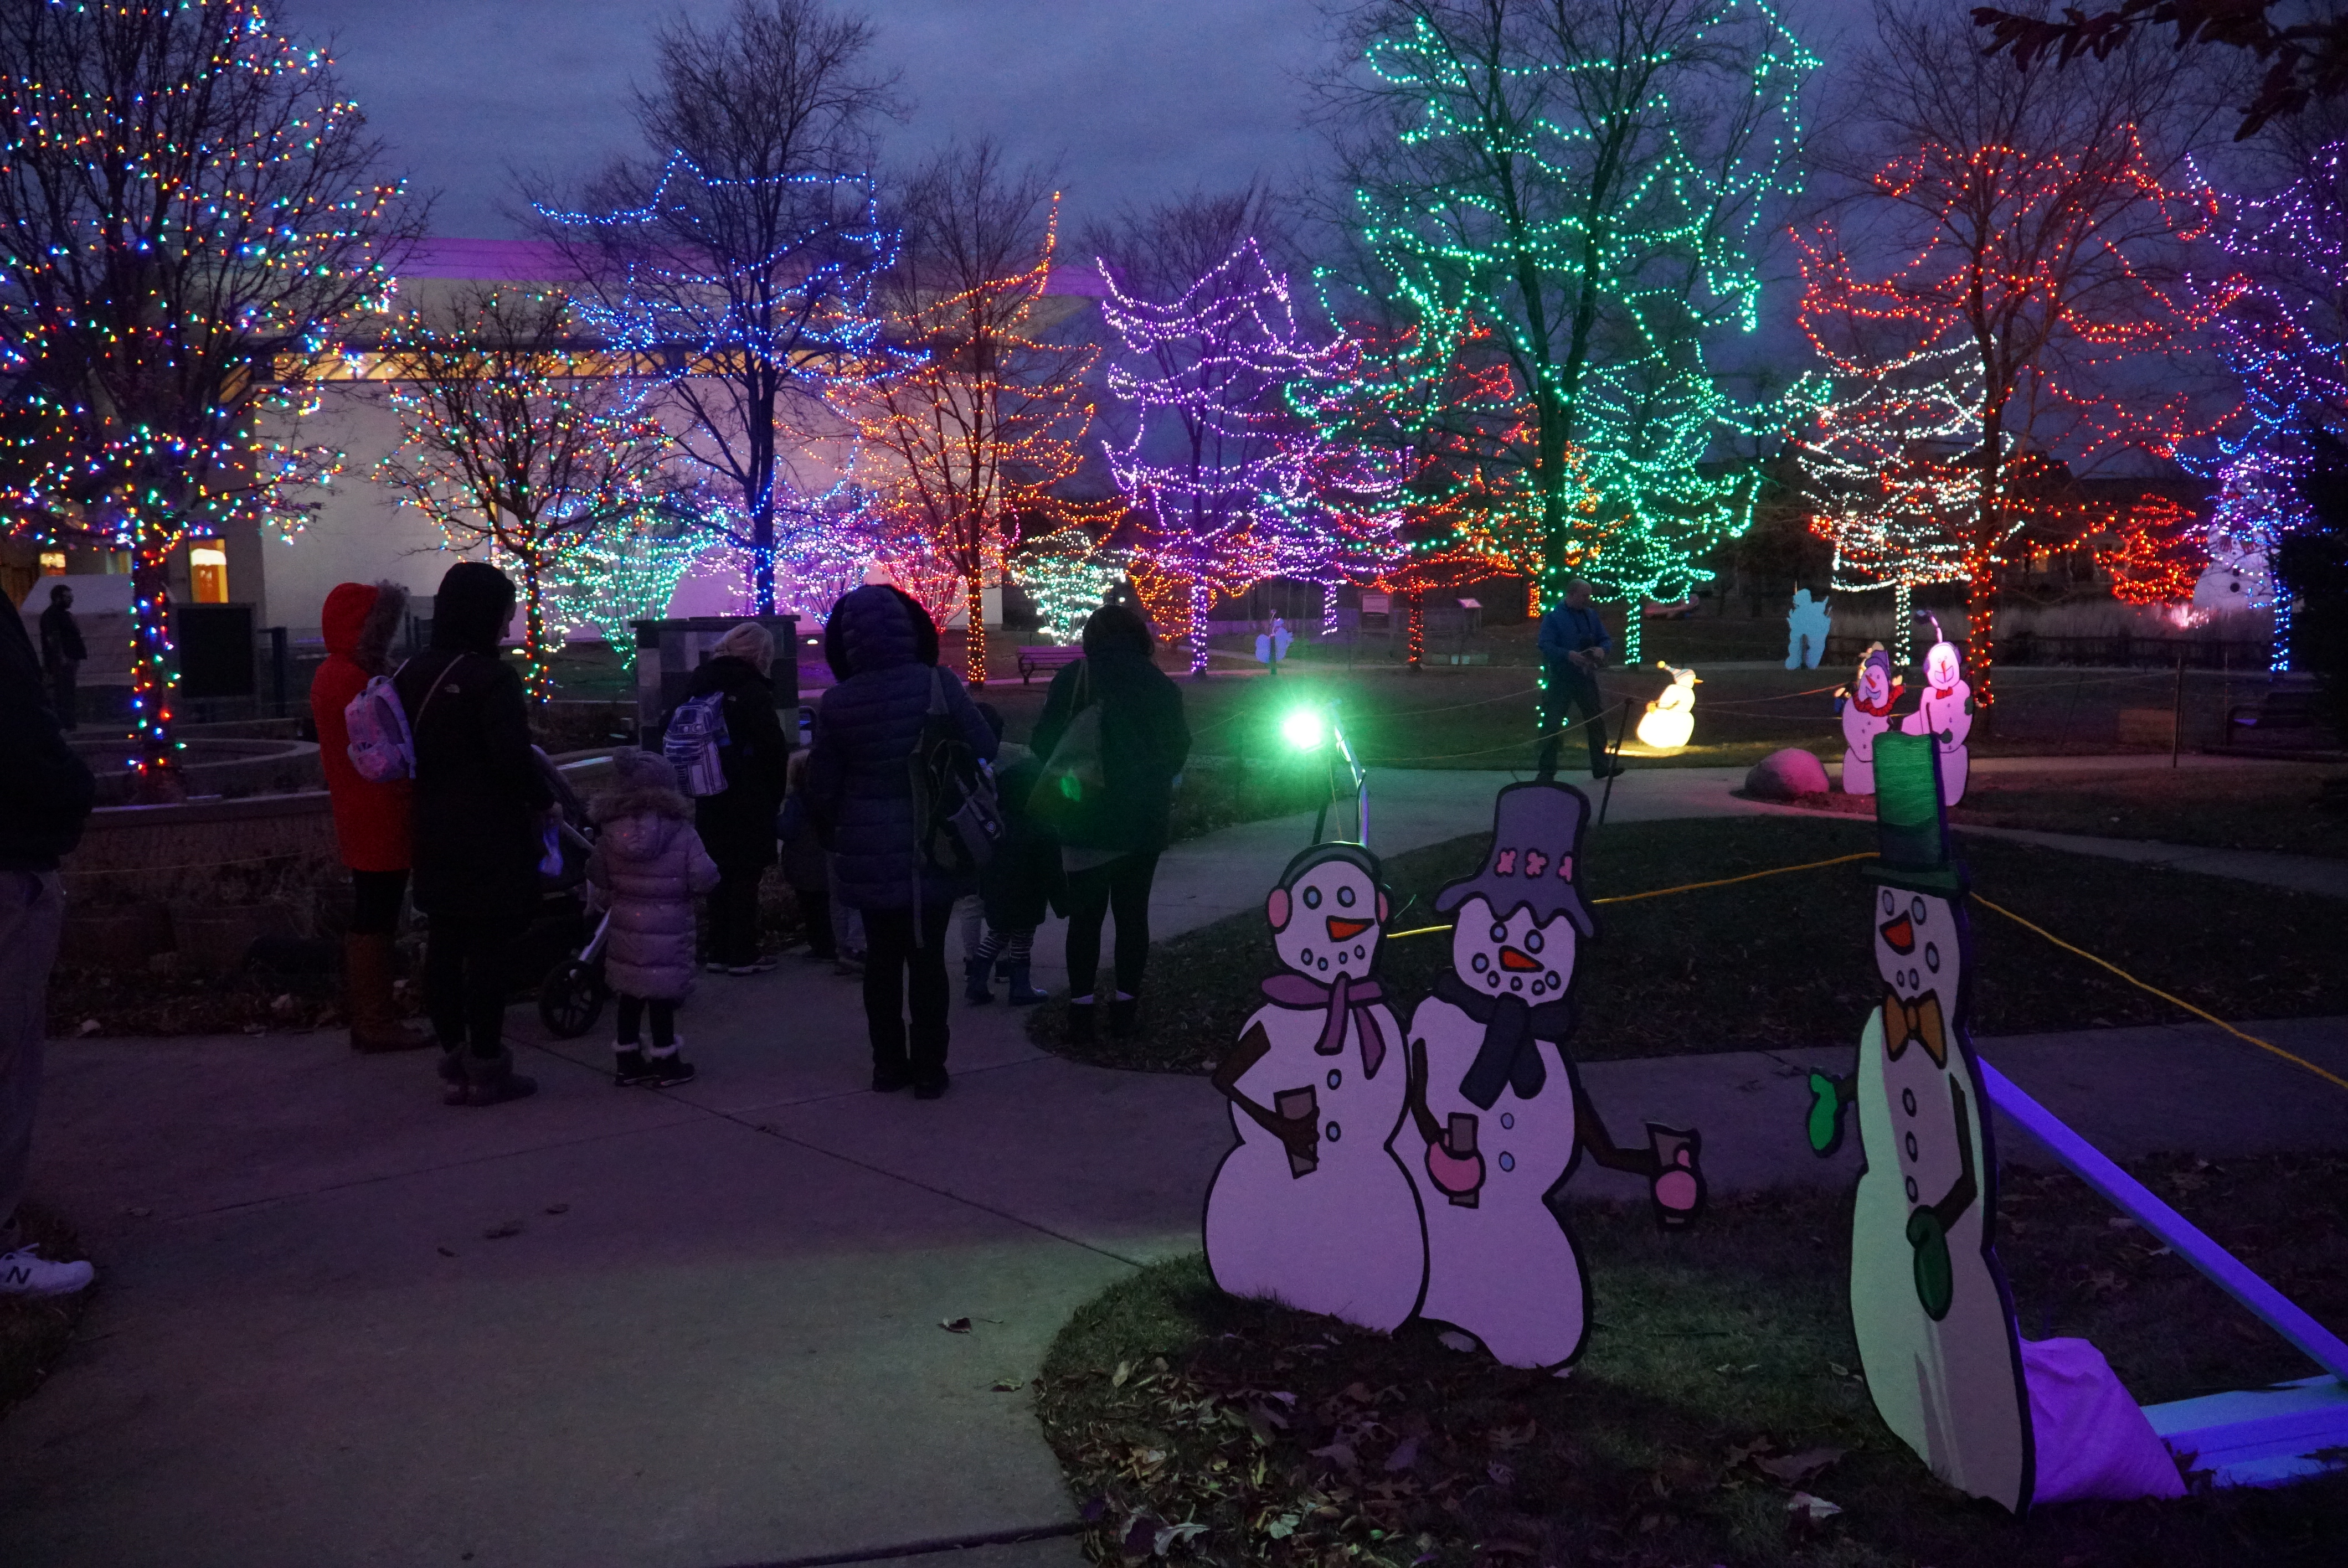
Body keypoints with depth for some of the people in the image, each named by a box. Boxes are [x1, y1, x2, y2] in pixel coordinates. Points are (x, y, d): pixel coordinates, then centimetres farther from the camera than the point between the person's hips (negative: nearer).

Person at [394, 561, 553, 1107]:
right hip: (492, 836, -7)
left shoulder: (412, 674, 7)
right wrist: (543, 801, -4)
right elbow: (513, 755, -19)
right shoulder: (492, 678, -15)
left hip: (435, 833, 7)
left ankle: (454, 1062, 18)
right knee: (488, 949, -2)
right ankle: (487, 1070, 2)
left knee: (444, 945, 11)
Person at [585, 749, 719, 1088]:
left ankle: (627, 1061, 22)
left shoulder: (609, 833, 0)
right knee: (663, 995, 3)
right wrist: (718, 878, 7)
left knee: (630, 995, 14)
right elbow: (702, 877, -14)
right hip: (667, 929, -4)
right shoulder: (680, 831, -12)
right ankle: (665, 1064, 10)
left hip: (625, 928, 4)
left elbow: (598, 882, 8)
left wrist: (608, 902, 26)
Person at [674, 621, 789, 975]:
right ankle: (742, 955, 3)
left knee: (721, 874, 14)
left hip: (710, 799, 7)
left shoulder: (699, 684, 9)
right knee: (745, 876, 1)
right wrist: (776, 794, -2)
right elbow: (776, 749, -15)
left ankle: (719, 952, 18)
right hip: (748, 800, -6)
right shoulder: (752, 690, -14)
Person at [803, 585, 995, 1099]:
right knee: (927, 956, 7)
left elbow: (821, 788, -1)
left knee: (881, 957, 13)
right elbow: (984, 749, -7)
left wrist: (838, 833, 17)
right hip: (932, 848, -1)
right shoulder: (938, 684, -12)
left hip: (867, 853, 1)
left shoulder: (836, 703, -7)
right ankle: (928, 1069, 10)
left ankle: (888, 1063, 19)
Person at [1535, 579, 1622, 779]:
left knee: (1596, 721, 8)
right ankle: (1547, 768, 6)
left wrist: (1603, 650, -11)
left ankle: (1601, 766, 17)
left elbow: (1606, 640, 13)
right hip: (1561, 678, -5)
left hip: (1586, 677, 5)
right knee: (1552, 724, -2)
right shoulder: (1553, 617, -6)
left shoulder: (1591, 615, 10)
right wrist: (1568, 655, -29)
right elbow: (1546, 645, -15)